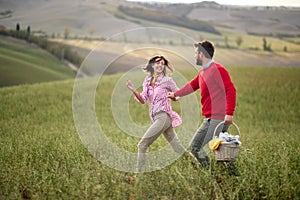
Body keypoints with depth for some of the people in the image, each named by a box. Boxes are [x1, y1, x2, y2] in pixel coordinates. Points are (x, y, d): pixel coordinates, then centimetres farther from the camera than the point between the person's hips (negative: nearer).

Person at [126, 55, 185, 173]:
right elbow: (143, 100, 8)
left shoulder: (167, 80, -5)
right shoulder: (147, 81, 13)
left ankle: (138, 171, -3)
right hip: (155, 118, 7)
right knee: (177, 148, 10)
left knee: (142, 144, -9)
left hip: (163, 116, -7)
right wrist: (133, 90, -5)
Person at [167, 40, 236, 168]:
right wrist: (175, 94, 47)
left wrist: (229, 113, -25)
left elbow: (231, 90, -18)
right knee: (194, 146, 11)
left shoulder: (217, 69, -11)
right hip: (209, 119, 10)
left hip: (219, 119, -10)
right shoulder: (202, 73, 17)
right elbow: (192, 86, 34)